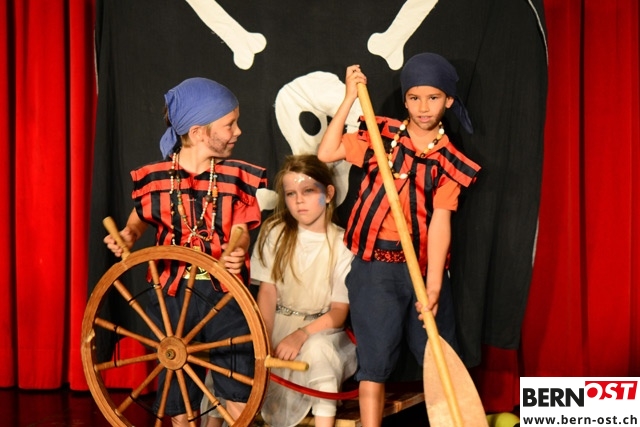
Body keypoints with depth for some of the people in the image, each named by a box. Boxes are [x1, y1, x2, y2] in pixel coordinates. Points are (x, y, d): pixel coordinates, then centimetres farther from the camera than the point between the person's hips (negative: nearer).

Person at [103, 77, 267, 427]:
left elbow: (240, 232, -1)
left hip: (225, 294, -1)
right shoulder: (155, 177, 0)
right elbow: (141, 217, 18)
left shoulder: (238, 177, -2)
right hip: (175, 296, 1)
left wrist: (237, 253, -23)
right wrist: (128, 235, -3)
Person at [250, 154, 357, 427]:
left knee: (316, 349, -37)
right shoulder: (275, 233, 3)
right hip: (278, 327, 2)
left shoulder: (343, 244, -5)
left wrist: (301, 335, -24)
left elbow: (339, 312, -7)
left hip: (321, 330, -2)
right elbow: (267, 293, -3)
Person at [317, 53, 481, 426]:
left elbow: (440, 221, -8)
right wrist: (349, 100, -6)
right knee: (375, 361, 1)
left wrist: (433, 284, -17)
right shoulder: (382, 135, 3)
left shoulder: (450, 161, 2)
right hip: (376, 265, -1)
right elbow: (326, 153, -3)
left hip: (424, 265, 1)